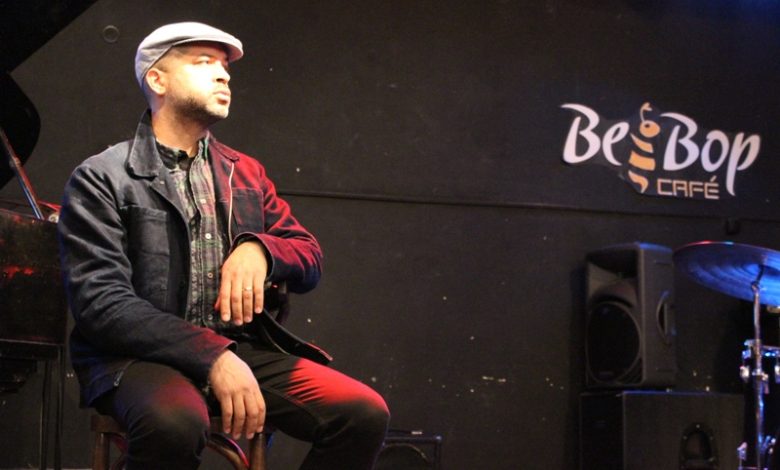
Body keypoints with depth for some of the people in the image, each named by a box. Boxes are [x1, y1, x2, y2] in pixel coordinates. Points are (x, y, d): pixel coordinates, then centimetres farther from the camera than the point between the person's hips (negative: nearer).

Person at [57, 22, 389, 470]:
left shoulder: (246, 172, 18)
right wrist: (213, 355, -24)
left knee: (365, 412, -17)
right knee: (176, 420, -40)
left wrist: (259, 248, -9)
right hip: (139, 355, -5)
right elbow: (100, 300, -12)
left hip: (238, 349, 5)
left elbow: (311, 258, 17)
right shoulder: (102, 178, -1)